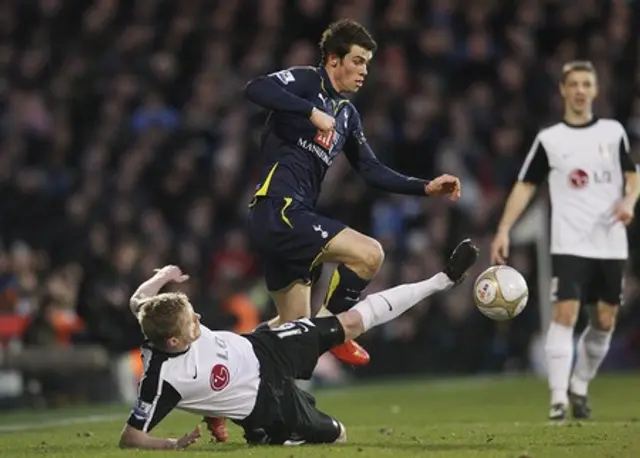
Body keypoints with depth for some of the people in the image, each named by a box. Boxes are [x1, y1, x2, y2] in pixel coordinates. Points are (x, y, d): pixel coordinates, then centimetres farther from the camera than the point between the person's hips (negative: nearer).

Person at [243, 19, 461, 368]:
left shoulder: (347, 113, 20)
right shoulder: (307, 82, -5)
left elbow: (373, 172, 21)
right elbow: (255, 89, -24)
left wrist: (426, 188, 12)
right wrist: (312, 112, -26)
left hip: (293, 216, 9)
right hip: (278, 210, -9)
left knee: (295, 325, 11)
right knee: (369, 254, -18)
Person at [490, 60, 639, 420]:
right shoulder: (549, 139, 3)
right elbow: (526, 185, 4)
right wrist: (504, 230, -6)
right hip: (570, 244, -3)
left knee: (605, 321, 5)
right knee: (565, 314, -16)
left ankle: (579, 388, 24)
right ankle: (559, 399, -19)